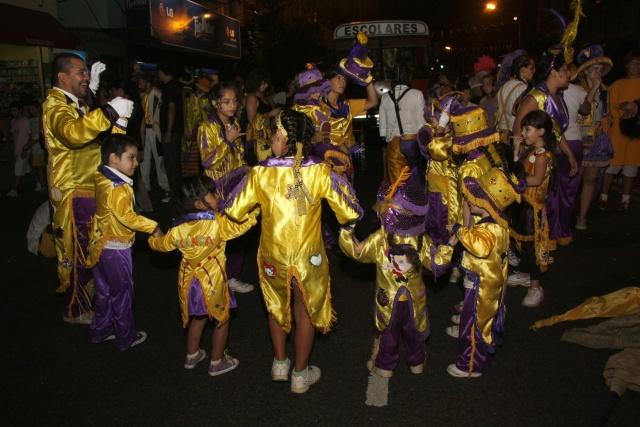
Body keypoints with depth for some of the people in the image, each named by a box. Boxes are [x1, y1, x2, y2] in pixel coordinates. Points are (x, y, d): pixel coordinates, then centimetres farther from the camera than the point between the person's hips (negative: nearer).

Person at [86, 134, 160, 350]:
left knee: (104, 290, 22)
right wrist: (152, 227, -23)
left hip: (100, 245, 9)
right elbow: (126, 217, -29)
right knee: (122, 293, 7)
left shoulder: (102, 178, 0)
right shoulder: (118, 188, -26)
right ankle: (126, 337, 22)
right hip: (116, 249, -9)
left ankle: (100, 330, 37)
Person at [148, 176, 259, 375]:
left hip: (189, 281, 5)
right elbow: (238, 228, -15)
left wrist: (153, 237, 31)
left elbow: (160, 244, 8)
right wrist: (255, 211, -4)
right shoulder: (218, 222, -23)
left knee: (197, 318, 27)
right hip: (212, 282, -5)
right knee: (222, 320, 15)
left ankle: (192, 356, 40)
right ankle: (217, 362, 25)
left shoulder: (178, 229, -7)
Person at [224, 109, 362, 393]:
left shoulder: (260, 174, -16)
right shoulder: (320, 172, -19)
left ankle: (279, 364, 42)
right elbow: (350, 213, -13)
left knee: (276, 307, 28)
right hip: (308, 258, -1)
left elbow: (234, 211, -5)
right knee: (306, 313, 20)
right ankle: (300, 374, 35)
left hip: (272, 257, 1)